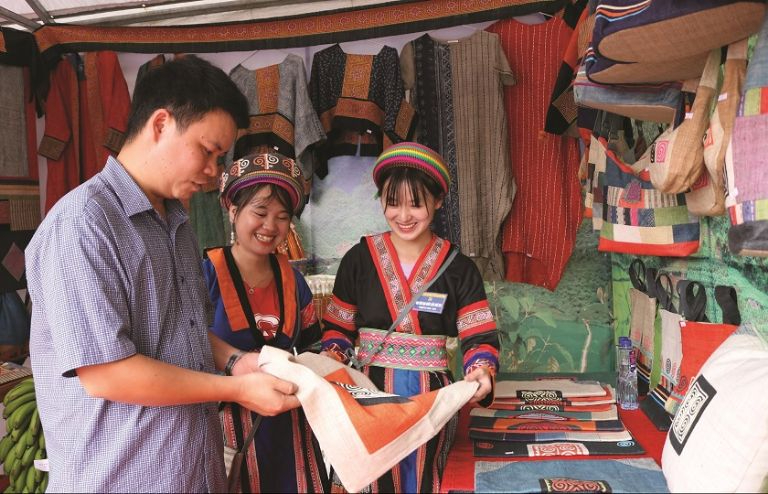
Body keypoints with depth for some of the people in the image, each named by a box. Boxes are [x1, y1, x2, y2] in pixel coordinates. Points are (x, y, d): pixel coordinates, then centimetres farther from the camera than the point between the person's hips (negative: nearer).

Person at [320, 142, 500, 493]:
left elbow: (480, 338, -2)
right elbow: (338, 328, 8)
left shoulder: (458, 268, 1)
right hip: (370, 392, 0)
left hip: (431, 396, 0)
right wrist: (332, 360, -11)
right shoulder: (359, 259, 2)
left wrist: (481, 371, -22)